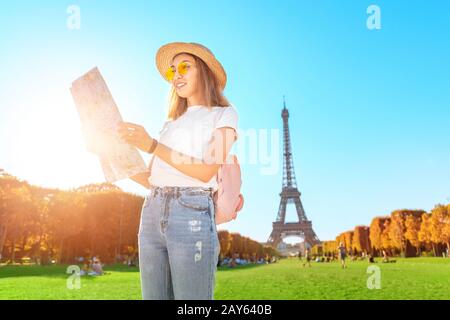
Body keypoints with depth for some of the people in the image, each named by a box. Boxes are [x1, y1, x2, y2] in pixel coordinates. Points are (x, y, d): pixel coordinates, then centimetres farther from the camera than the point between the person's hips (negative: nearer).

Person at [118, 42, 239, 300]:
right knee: (153, 297, 8)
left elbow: (206, 171, -9)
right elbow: (151, 179, 18)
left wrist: (152, 145, -11)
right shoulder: (171, 122, 24)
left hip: (192, 213, -5)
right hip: (152, 212, 6)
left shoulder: (224, 114, 7)